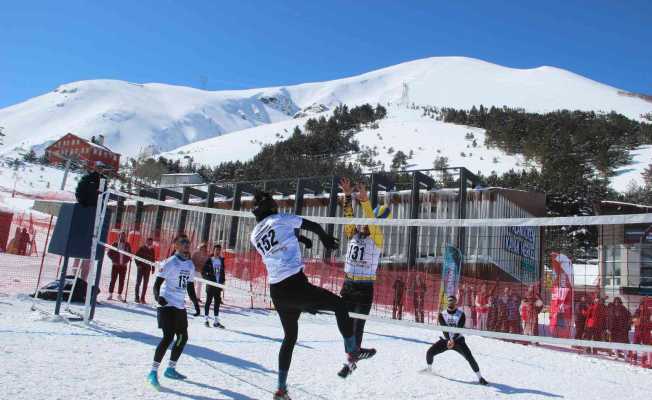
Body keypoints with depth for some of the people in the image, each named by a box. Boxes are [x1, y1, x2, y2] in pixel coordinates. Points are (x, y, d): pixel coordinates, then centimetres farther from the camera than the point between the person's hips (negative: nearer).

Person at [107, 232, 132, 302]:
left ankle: (119, 295, 11)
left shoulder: (127, 245, 6)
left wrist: (127, 260, -5)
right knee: (113, 280, 0)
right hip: (115, 265, -2)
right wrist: (114, 260, -7)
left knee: (121, 281, 3)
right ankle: (110, 295, 8)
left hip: (123, 265, 2)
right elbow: (109, 253, 4)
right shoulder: (115, 244, 1)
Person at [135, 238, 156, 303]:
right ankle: (137, 298, 6)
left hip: (147, 268, 4)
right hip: (141, 267, -4)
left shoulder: (152, 250, 5)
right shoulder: (142, 248, -6)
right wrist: (138, 264, -13)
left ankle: (142, 298, 9)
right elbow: (136, 256, -4)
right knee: (138, 282, 1)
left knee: (145, 283, 4)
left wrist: (153, 268, 8)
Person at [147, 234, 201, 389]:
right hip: (167, 305, -8)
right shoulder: (170, 263, -11)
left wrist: (195, 303, 16)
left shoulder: (190, 264, 11)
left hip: (180, 306, 8)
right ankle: (153, 372, -7)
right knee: (168, 337, -17)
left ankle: (170, 369, 28)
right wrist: (157, 296, -32)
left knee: (183, 337, 13)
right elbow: (157, 283, -14)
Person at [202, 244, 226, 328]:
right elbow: (203, 272, -5)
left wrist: (223, 280, 6)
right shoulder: (209, 260, -5)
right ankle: (206, 319, 14)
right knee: (208, 301, 4)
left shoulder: (221, 260, 9)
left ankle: (216, 321, 13)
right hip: (210, 284, -4)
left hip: (218, 284, 5)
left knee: (217, 302, 7)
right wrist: (208, 278, -16)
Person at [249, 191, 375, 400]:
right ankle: (352, 352, 18)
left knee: (289, 337, 22)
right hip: (295, 285, -6)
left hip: (276, 292, 7)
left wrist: (298, 239, 35)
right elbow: (313, 226, 4)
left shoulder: (254, 235, 12)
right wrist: (326, 239, 22)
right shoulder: (280, 219, -3)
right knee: (339, 304, 13)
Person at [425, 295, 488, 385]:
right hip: (446, 339, 2)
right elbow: (444, 329, -17)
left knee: (469, 357, -19)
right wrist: (448, 340, -33)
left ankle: (480, 378, -5)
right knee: (430, 352, -8)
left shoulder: (461, 314, -11)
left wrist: (453, 340, -35)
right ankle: (429, 369, 21)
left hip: (458, 340, -2)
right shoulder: (442, 314, -6)